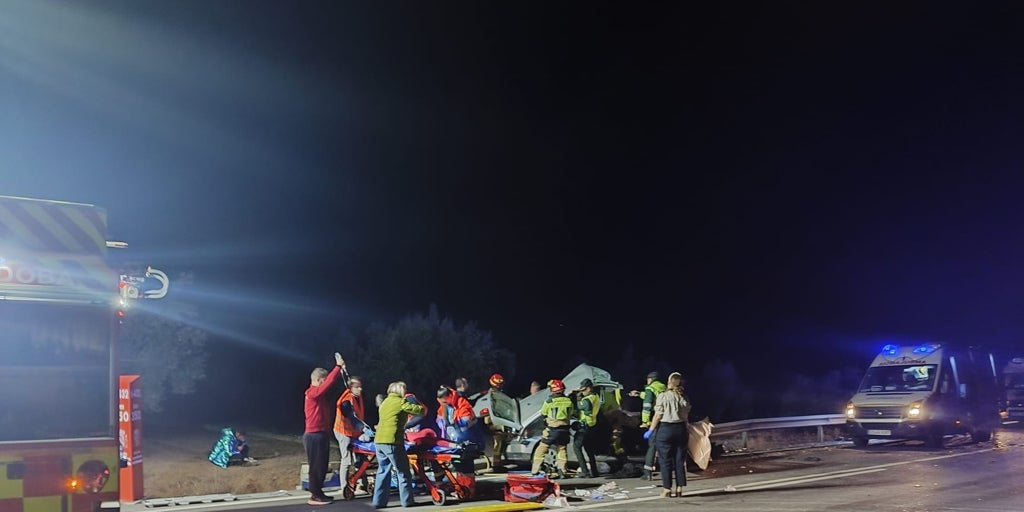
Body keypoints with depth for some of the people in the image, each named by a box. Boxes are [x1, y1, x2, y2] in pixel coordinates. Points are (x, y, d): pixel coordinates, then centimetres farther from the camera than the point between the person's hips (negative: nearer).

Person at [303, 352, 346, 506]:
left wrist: (339, 367, 8)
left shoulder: (318, 394, 13)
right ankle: (315, 496, -1)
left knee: (321, 466, 14)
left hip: (320, 434, 10)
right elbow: (329, 382, -23)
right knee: (316, 466, -6)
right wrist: (338, 366, -18)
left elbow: (329, 381, 19)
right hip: (314, 435, -10)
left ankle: (318, 492, 21)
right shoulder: (313, 393, -16)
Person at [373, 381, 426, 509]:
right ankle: (407, 501, 3)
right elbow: (420, 410, -5)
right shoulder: (400, 402, -4)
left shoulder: (384, 402, 20)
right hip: (392, 441, -7)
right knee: (403, 473, 2)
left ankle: (379, 501, 11)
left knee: (383, 471, 13)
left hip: (379, 441, 7)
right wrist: (422, 408, 17)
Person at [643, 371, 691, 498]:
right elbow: (686, 417, 7)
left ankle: (667, 489, 2)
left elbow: (658, 416, -10)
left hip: (665, 429, -4)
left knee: (666, 461, 3)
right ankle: (679, 488, 11)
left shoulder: (663, 396, -10)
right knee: (679, 460, 9)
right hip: (681, 429, 4)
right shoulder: (684, 398, 2)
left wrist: (650, 430, -1)